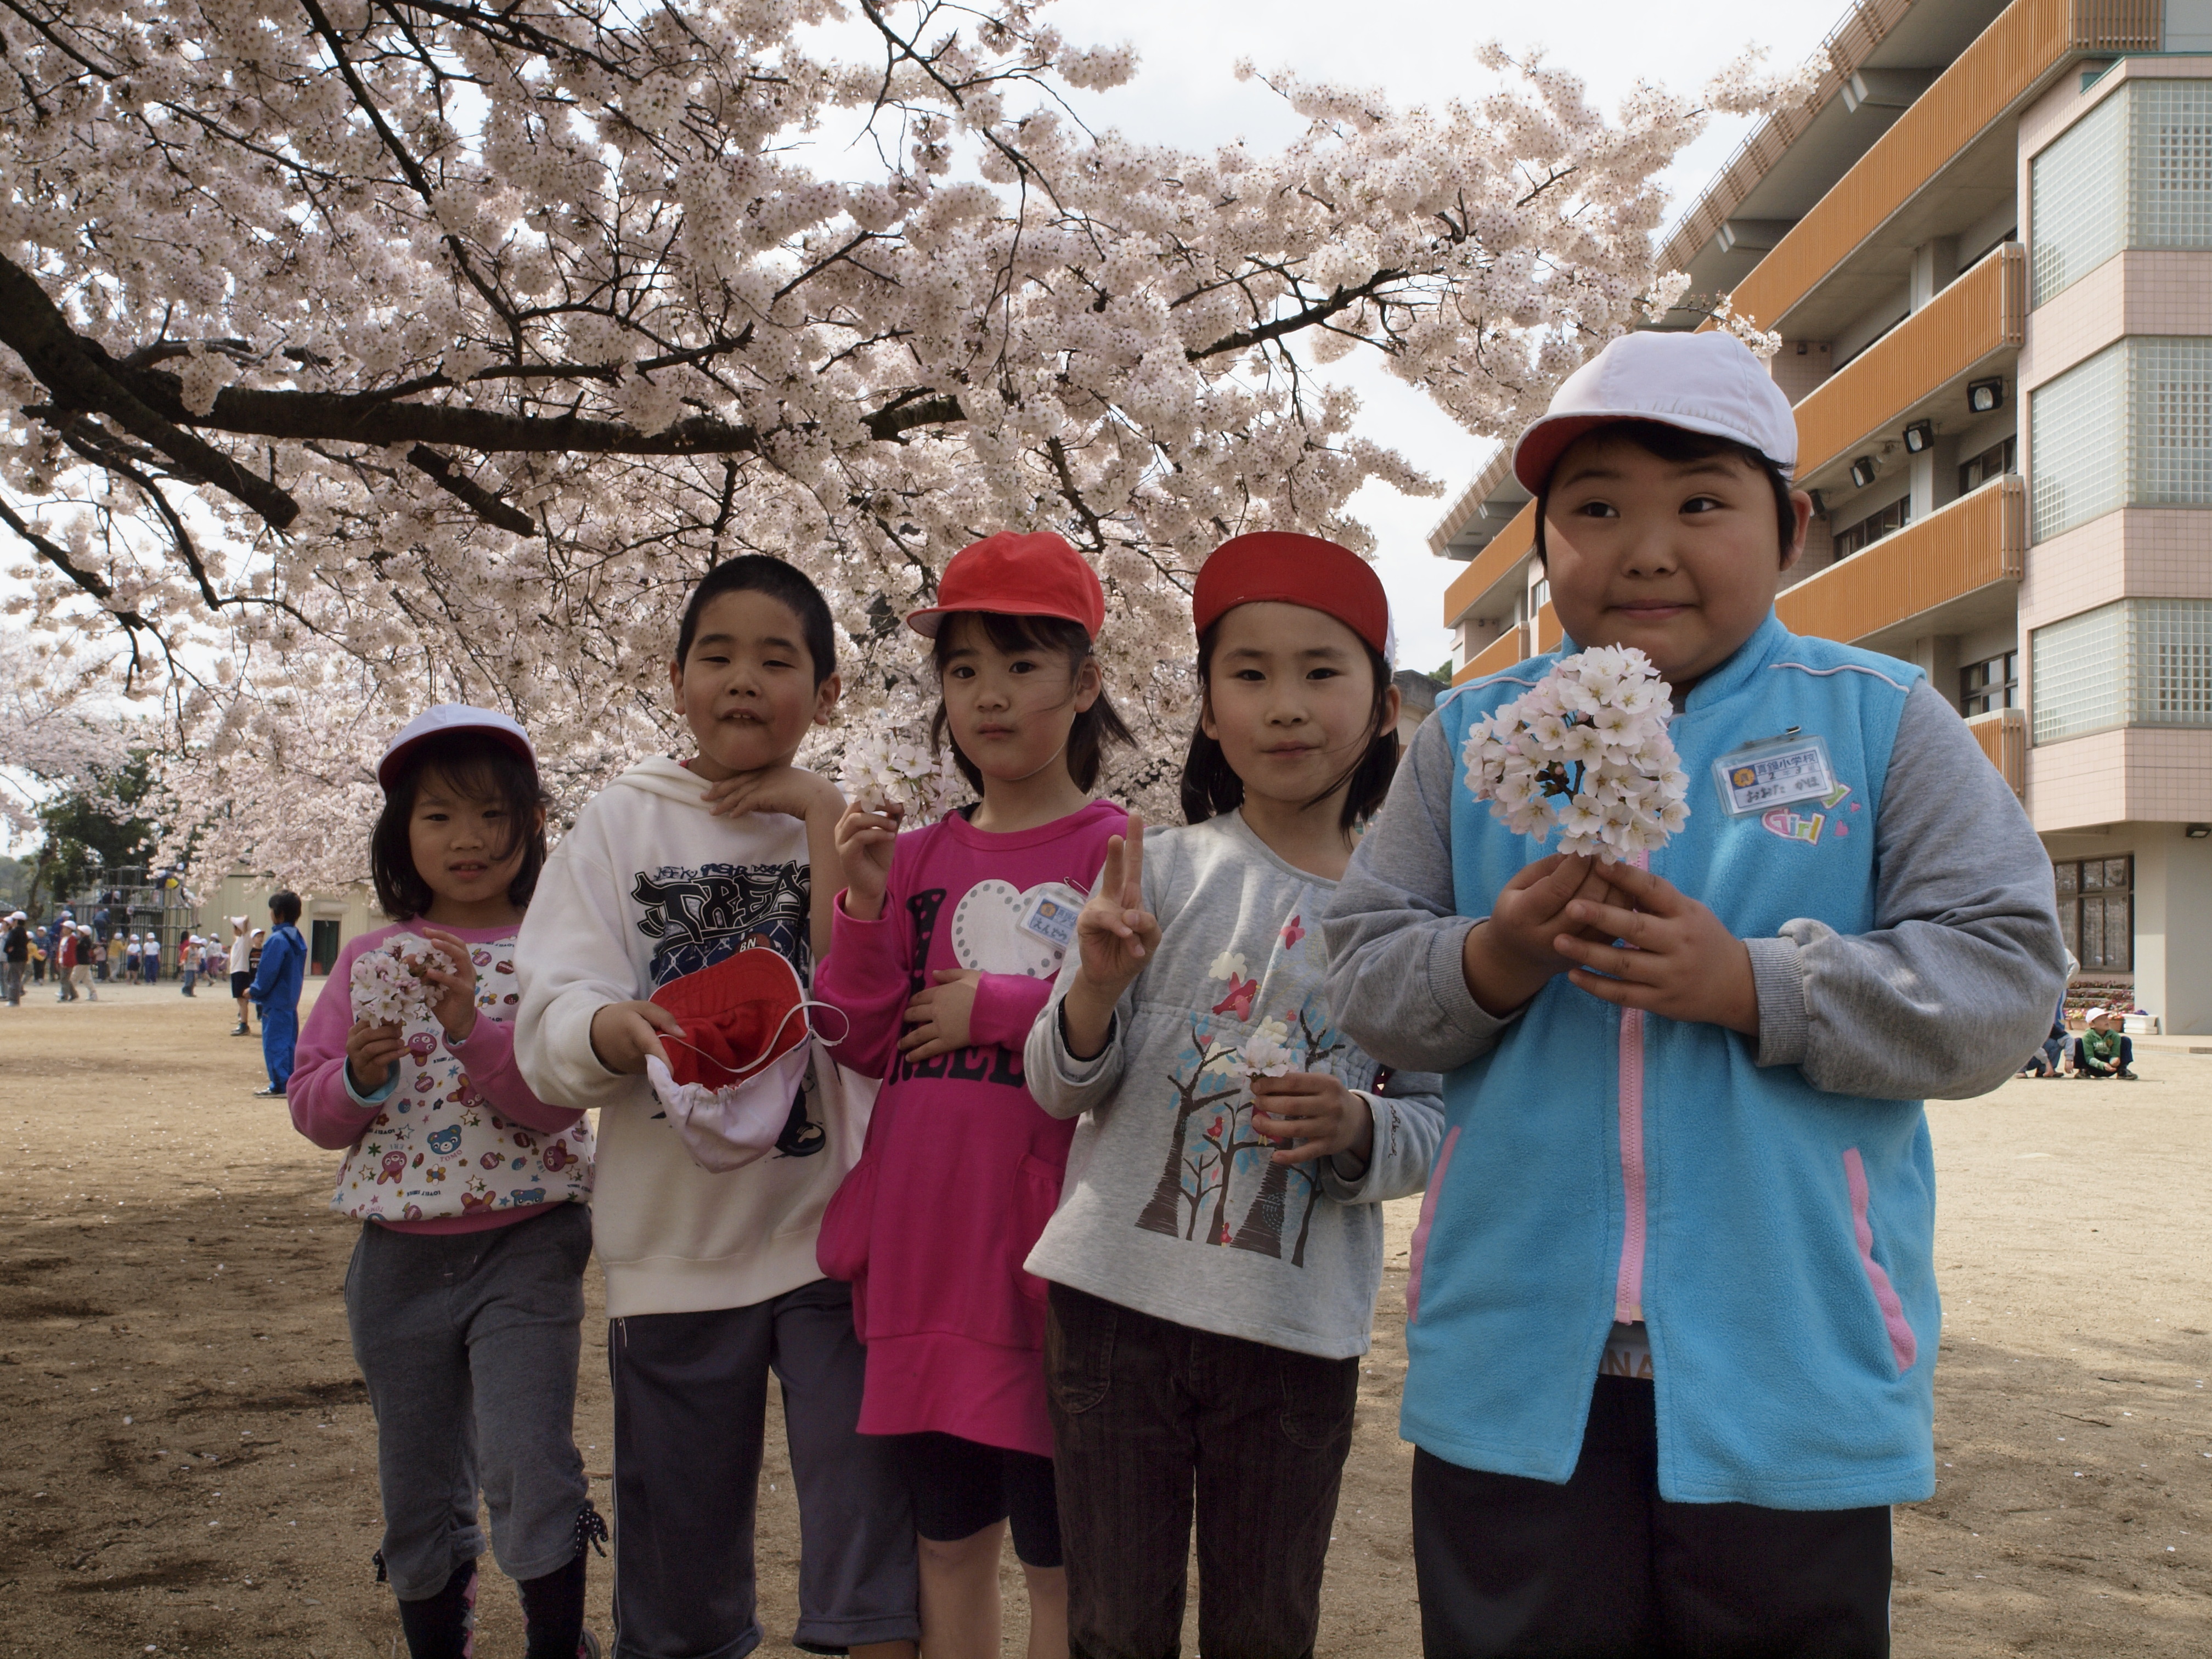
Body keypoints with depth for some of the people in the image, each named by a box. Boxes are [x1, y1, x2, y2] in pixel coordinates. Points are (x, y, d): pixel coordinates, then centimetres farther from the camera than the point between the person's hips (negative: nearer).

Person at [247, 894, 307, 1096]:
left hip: (275, 1002, -9)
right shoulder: (298, 940, 11)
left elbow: (268, 973, -19)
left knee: (274, 1044, -4)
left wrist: (254, 991, -4)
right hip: (291, 1001, 9)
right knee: (289, 1043, 13)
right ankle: (291, 1082, 15)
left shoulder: (277, 940, -18)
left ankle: (280, 1085, -4)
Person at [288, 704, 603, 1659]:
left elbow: (554, 1103, -14)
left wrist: (473, 1026, -27)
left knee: (530, 1470, -13)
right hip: (399, 1256, 4)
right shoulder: (371, 957, 5)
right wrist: (359, 1076, -15)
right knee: (418, 1489, 14)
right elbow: (311, 1108, 6)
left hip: (524, 1246, -4)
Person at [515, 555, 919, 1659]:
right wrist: (621, 1029, -29)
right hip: (674, 1246, 1)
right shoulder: (623, 823, 3)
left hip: (834, 1230, -1)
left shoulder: (848, 827, 4)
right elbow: (546, 1035, -6)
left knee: (872, 1567, -5)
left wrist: (818, 813, -11)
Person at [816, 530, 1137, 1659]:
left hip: (1046, 1245, -4)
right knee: (947, 1539, 15)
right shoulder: (918, 857, 9)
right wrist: (865, 909, -8)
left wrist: (994, 1007, -11)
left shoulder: (1119, 850, -3)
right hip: (923, 1241, 4)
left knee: (1059, 1557, 6)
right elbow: (867, 1047, 6)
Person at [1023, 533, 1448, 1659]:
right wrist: (1096, 986, -22)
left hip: (1298, 1325, 1)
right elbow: (1058, 1089, -2)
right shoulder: (1160, 870, -2)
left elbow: (1434, 1120, 4)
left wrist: (1357, 1128, -18)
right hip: (1121, 1293, 0)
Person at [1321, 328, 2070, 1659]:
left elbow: (2003, 974, -6)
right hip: (1517, 1375, 2)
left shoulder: (1883, 721, 1)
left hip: (1791, 1368, -1)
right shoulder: (1474, 736, 7)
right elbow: (1365, 972, 7)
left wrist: (1752, 985, -18)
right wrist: (1489, 964, -15)